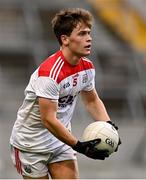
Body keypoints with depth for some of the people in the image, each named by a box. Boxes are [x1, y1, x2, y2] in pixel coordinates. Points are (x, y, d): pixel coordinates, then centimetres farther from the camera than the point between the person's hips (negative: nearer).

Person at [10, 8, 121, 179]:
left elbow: (92, 100, 13)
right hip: (31, 145, -6)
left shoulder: (87, 67, -4)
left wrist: (109, 126, -4)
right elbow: (48, 120, -29)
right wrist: (79, 146, -28)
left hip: (61, 141, 7)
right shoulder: (49, 73, -29)